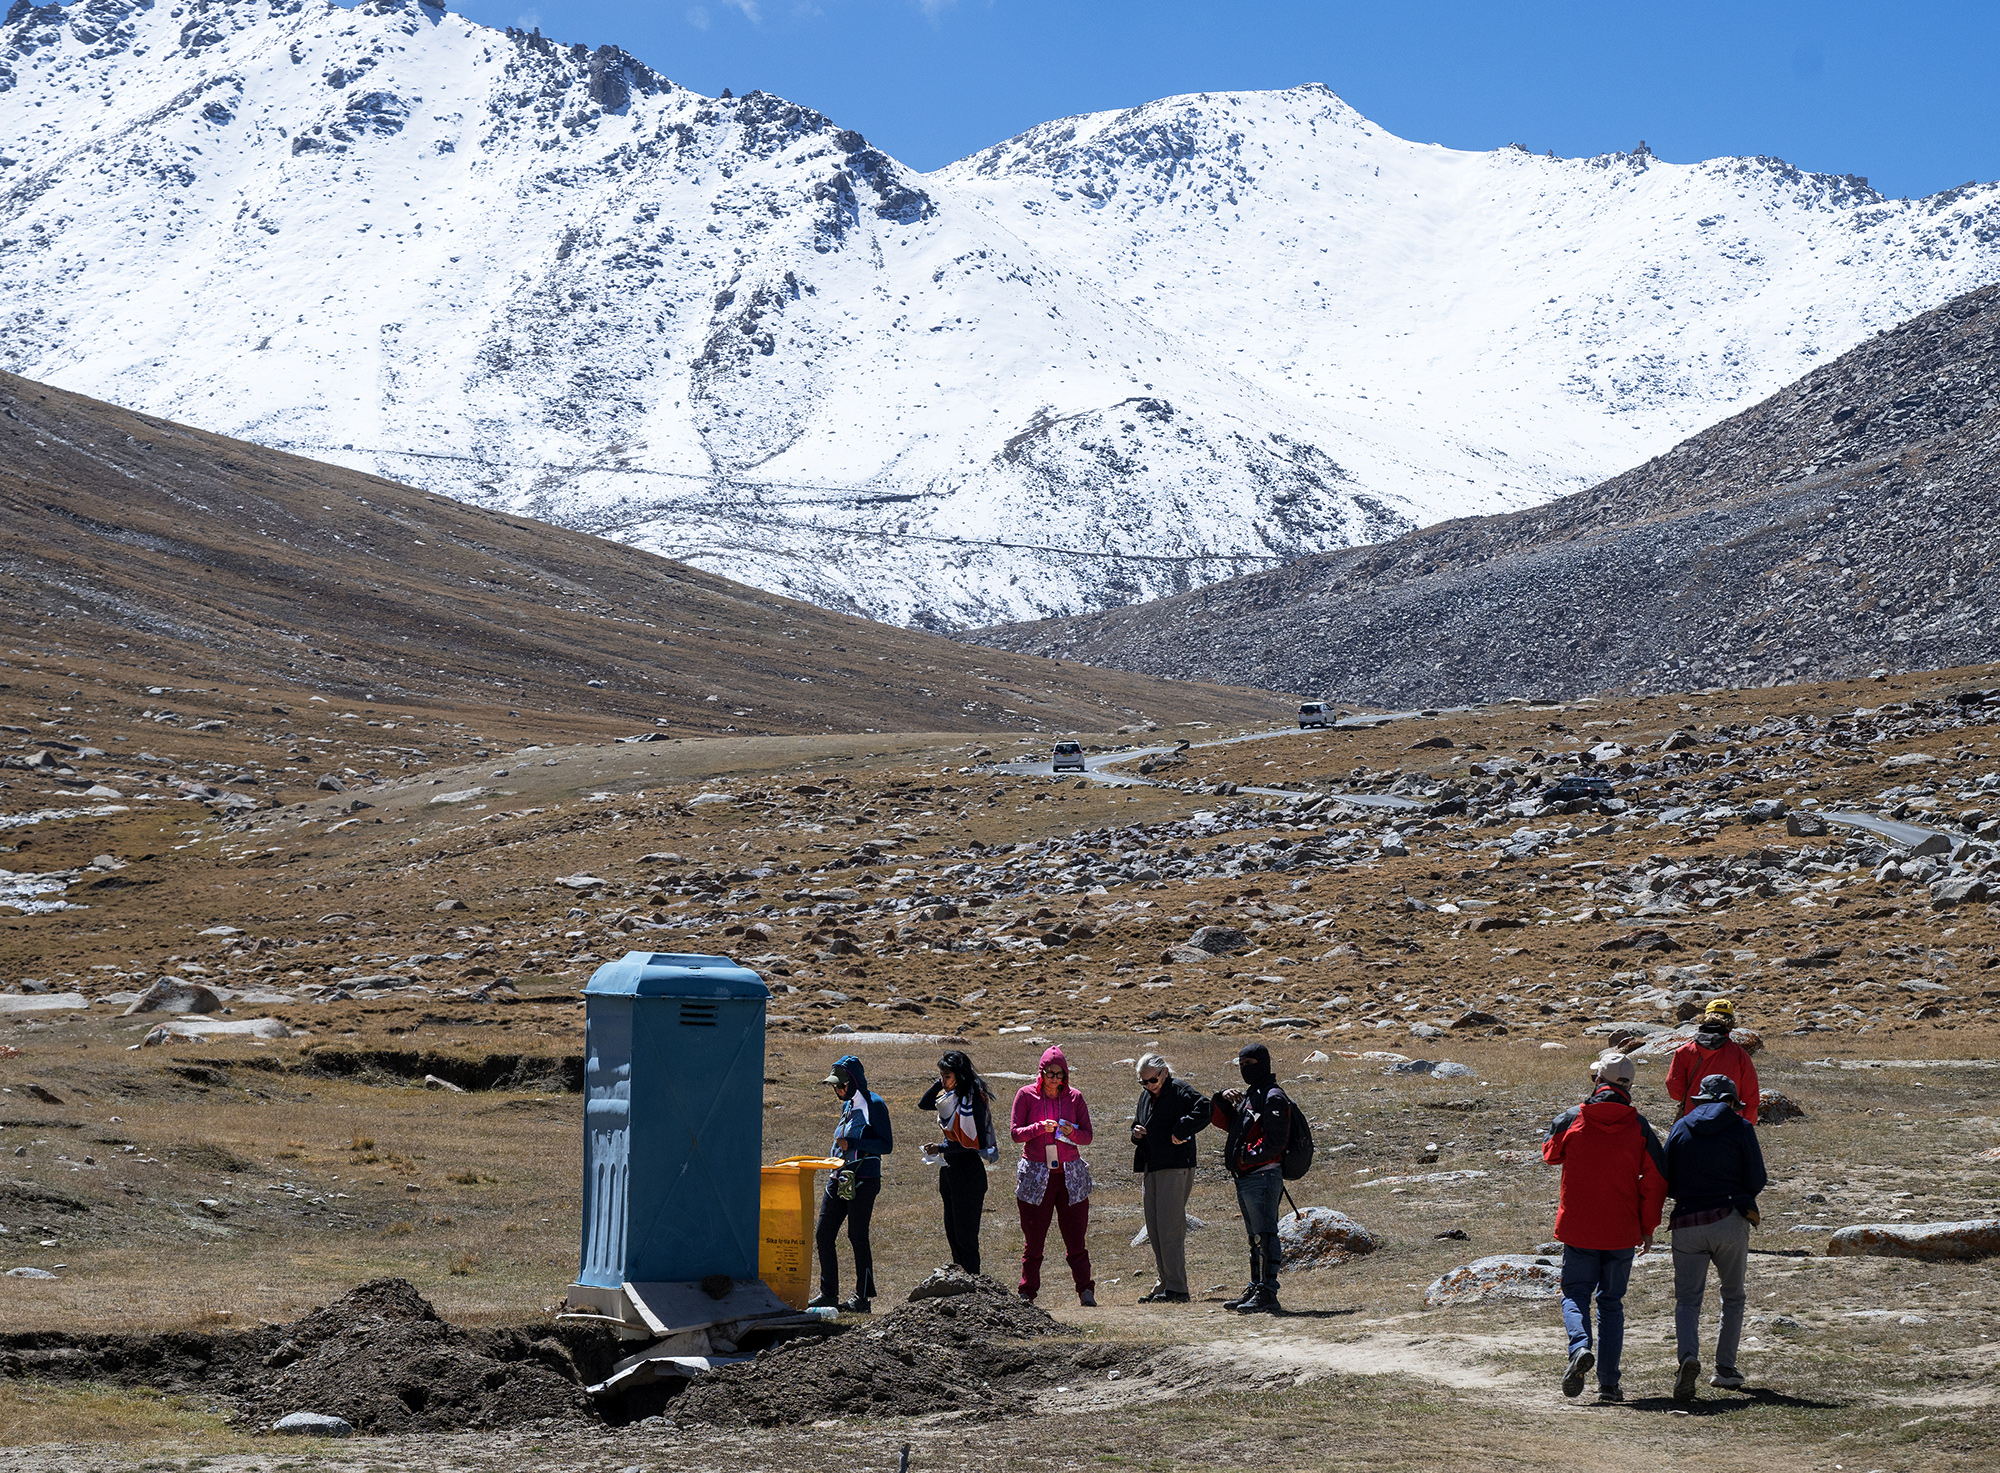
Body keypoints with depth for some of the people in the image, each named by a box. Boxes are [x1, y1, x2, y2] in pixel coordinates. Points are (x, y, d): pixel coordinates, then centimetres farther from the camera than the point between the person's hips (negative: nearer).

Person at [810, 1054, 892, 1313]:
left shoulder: (873, 1105, -8)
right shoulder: (848, 1105, 16)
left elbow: (886, 1144, -13)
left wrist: (851, 1144, -19)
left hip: (863, 1182, -8)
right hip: (839, 1180, 8)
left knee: (857, 1237, -4)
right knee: (824, 1235, 5)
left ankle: (863, 1297, 4)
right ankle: (828, 1294, 13)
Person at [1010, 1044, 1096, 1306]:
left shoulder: (1074, 1097, 5)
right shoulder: (1027, 1095, 1)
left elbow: (1087, 1136, 6)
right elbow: (1016, 1133, -2)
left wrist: (1072, 1133, -15)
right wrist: (1041, 1127, -18)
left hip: (1070, 1176, 1)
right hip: (1035, 1175, -1)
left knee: (1076, 1238, -2)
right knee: (1033, 1239, 1)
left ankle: (1086, 1291, -1)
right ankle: (1027, 1292, 9)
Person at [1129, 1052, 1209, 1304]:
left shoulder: (1180, 1090, -7)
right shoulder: (1145, 1096, 18)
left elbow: (1203, 1111, -23)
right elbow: (1138, 1125, 30)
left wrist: (1180, 1131, -22)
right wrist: (1136, 1133, 8)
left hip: (1175, 1168, -9)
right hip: (1152, 1169, 9)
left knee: (1169, 1228, -12)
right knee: (1154, 1230, 10)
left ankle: (1177, 1289, -11)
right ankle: (1164, 1285, 17)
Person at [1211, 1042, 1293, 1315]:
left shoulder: (1273, 1097, -9)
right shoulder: (1248, 1095, 21)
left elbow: (1274, 1141, -18)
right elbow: (1220, 1120, 20)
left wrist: (1244, 1157, -17)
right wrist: (1223, 1099, 2)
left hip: (1263, 1176, -10)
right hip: (1245, 1179, 10)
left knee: (1264, 1235, -12)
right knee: (1255, 1238, 14)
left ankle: (1267, 1294, -15)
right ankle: (1255, 1289, 19)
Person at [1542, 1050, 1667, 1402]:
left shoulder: (1571, 1119, -6)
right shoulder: (1638, 1126, -4)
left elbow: (1551, 1153, 13)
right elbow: (1655, 1179, -3)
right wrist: (1648, 1227, 7)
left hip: (1577, 1228, -1)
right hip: (1622, 1232, 1)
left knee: (1575, 1294, 10)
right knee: (1611, 1302, 12)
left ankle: (1579, 1347, -20)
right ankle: (1609, 1383, 7)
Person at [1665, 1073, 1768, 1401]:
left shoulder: (1681, 1127, 10)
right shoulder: (1740, 1128, 3)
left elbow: (1667, 1184, 8)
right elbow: (1757, 1181, 0)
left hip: (1687, 1223, 1)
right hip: (1730, 1222, -1)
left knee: (1687, 1298, 2)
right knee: (1733, 1296, 17)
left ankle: (1688, 1356, -24)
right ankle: (1725, 1368, 15)